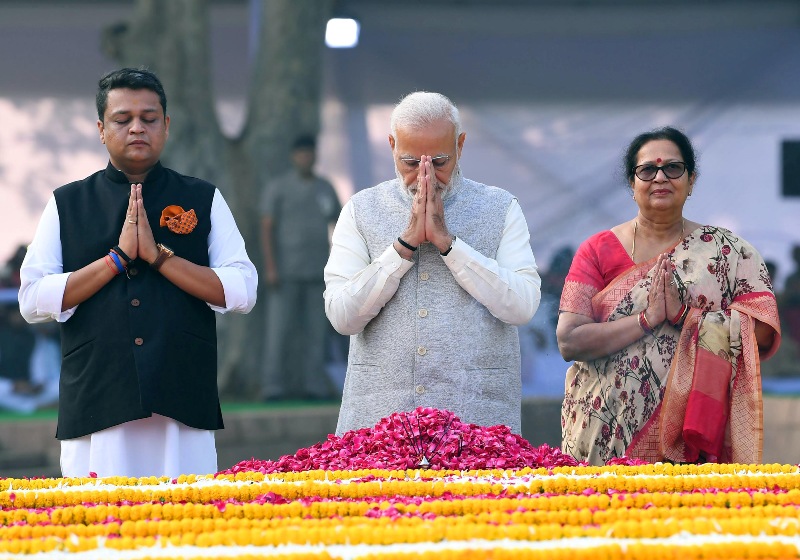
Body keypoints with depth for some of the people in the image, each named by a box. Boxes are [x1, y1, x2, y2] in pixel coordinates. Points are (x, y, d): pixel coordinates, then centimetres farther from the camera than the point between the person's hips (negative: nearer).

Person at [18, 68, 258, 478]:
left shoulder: (203, 201, 12)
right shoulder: (66, 205, 11)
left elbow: (241, 292, 1)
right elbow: (33, 301, 1)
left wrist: (158, 255, -7)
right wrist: (118, 258, -6)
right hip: (95, 410, 0)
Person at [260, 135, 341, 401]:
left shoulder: (326, 189, 11)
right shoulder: (277, 188, -3)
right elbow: (266, 229, -7)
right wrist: (270, 267, -17)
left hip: (317, 272, 4)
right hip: (286, 272, -4)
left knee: (316, 330, 1)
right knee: (280, 330, -6)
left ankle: (314, 387, 2)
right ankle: (274, 388, -5)